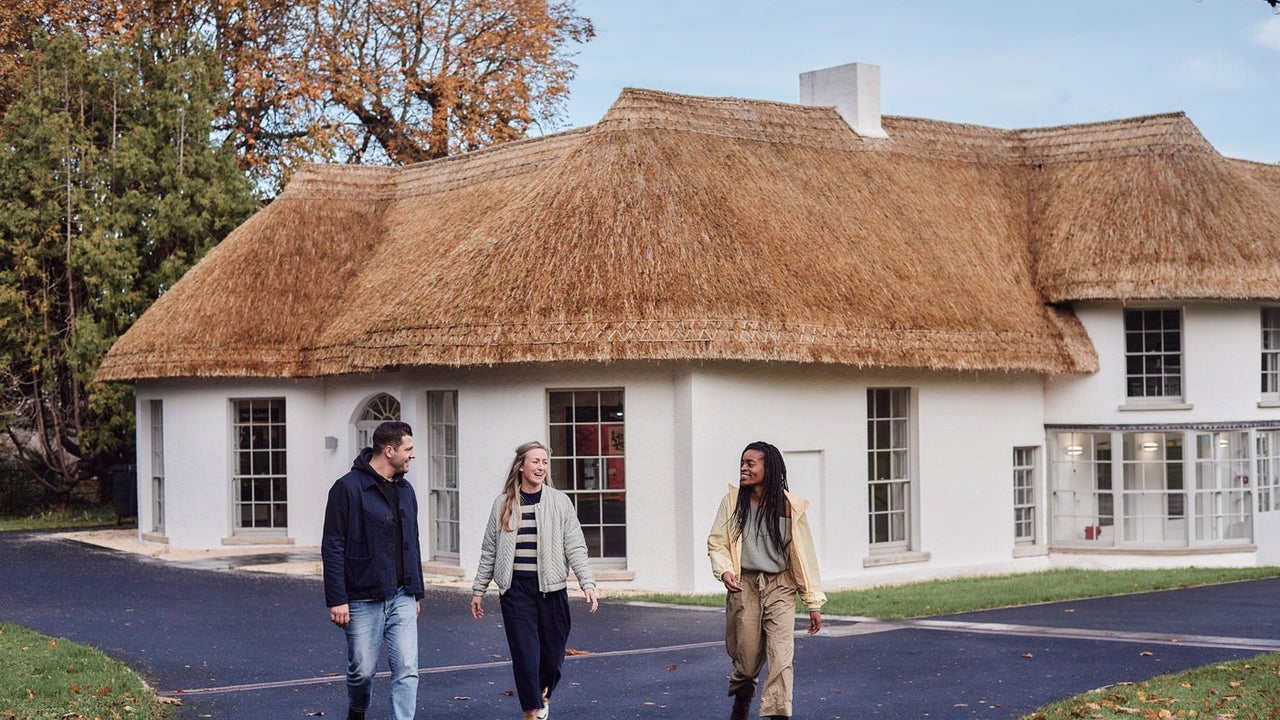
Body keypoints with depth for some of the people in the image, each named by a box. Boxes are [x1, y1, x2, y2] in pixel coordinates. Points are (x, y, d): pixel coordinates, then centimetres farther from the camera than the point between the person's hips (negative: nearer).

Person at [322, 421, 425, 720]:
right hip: (364, 601, -5)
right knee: (362, 670, 7)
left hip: (402, 599, 5)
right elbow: (332, 548, -11)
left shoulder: (405, 490, 12)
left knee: (407, 670, -5)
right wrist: (336, 600, -15)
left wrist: (417, 592, 19)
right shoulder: (349, 488, -10)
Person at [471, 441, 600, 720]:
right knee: (525, 654, -5)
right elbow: (489, 551, 11)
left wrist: (588, 583, -13)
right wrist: (478, 590, 11)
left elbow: (575, 547, -1)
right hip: (515, 589, 0)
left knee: (552, 652, 8)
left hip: (551, 588, 0)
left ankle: (543, 692, 38)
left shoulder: (559, 502, 2)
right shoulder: (503, 504, 5)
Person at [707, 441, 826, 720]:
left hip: (779, 588, -1)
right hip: (744, 587, 1)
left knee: (781, 657, -13)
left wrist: (814, 602, 2)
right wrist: (724, 570, -16)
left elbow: (803, 555, 1)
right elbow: (716, 543, 5)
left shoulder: (789, 506, -3)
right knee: (746, 660, 9)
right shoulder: (733, 500, 0)